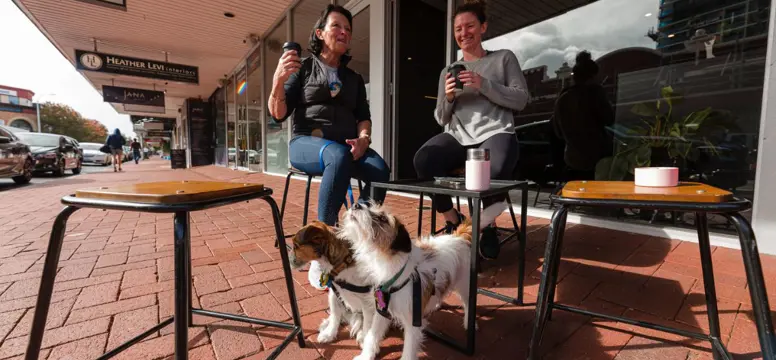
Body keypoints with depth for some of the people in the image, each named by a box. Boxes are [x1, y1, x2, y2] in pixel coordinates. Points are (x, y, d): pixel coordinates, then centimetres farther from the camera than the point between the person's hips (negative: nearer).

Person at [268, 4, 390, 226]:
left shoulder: (354, 79, 21)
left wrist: (364, 138, -10)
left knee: (380, 170, -28)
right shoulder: (303, 68, 9)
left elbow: (363, 116, 13)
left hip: (346, 145, 4)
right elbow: (278, 114, 3)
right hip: (306, 141, -3)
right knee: (339, 156, -38)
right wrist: (278, 80, -16)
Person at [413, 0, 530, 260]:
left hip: (495, 132, -2)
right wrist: (447, 97, -6)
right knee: (423, 160, -30)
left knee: (495, 171, -37)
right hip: (458, 136, 3)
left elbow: (521, 100, 3)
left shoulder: (504, 58, 15)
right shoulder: (448, 71, 21)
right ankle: (453, 220, -8)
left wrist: (483, 85, -10)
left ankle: (489, 225, -5)